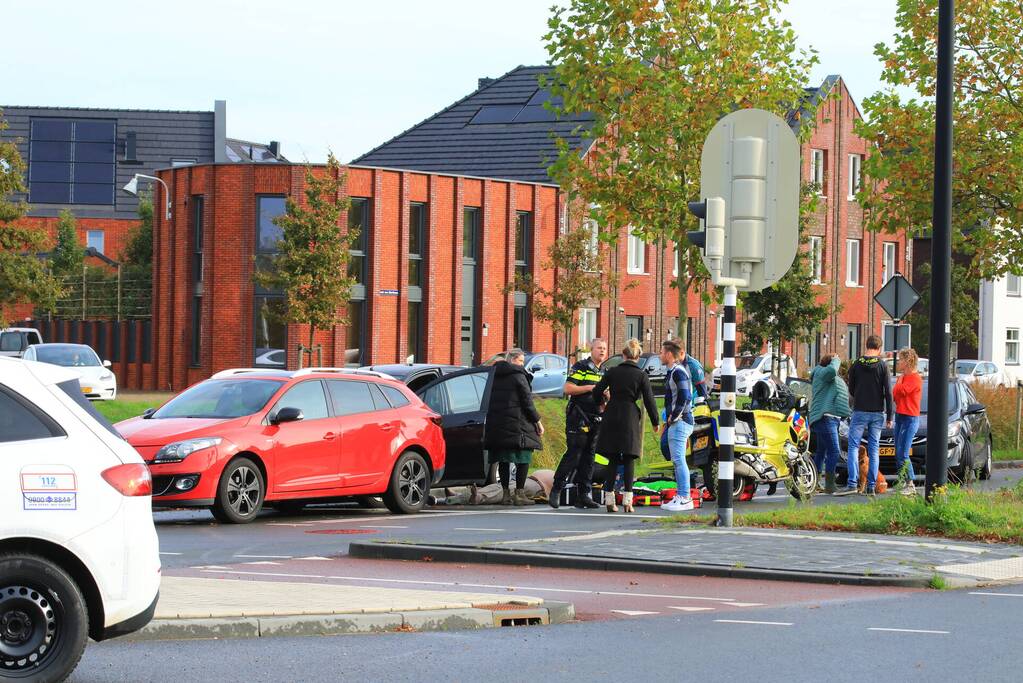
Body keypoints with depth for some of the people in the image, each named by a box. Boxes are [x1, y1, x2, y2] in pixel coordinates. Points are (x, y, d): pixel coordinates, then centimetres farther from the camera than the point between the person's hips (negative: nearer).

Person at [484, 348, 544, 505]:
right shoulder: (518, 375, -7)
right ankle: (519, 494, -6)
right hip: (517, 424, -7)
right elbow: (527, 402, -9)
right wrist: (538, 421, -2)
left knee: (503, 460, 8)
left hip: (496, 424, 7)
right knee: (523, 458, -2)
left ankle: (506, 494, 7)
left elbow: (490, 401, 17)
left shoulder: (495, 376, 14)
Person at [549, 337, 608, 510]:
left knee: (588, 457, 6)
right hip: (578, 418, -7)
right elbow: (568, 388, -13)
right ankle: (556, 490, -4)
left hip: (595, 420, 7)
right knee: (573, 455, -11)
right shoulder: (581, 367, -4)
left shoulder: (604, 373, 18)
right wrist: (590, 388, -18)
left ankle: (583, 495, 8)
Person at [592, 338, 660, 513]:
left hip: (612, 418, 2)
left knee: (613, 460, 7)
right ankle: (627, 500, -3)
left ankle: (609, 499, 4)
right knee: (629, 461, 4)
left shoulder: (612, 372, 2)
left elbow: (597, 391, 2)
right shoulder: (641, 375, -2)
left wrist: (600, 403, 24)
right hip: (630, 419, -2)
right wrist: (655, 422, 8)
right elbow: (649, 400, -2)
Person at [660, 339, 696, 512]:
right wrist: (668, 421, 18)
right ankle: (681, 497, 16)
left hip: (680, 422, -10)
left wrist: (673, 417, -15)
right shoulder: (672, 372, 18)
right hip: (675, 422, 10)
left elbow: (684, 397, -21)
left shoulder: (678, 372, -13)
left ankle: (684, 498, -11)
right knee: (677, 461, 12)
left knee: (679, 460, -11)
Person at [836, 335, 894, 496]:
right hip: (877, 413, 1)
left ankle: (852, 483, -13)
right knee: (874, 449, 6)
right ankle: (871, 486, 4)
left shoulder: (856, 365, 0)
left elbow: (851, 390, 8)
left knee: (853, 447, 0)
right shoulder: (883, 365, -3)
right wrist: (889, 416, 2)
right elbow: (888, 392, -4)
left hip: (860, 412, -1)